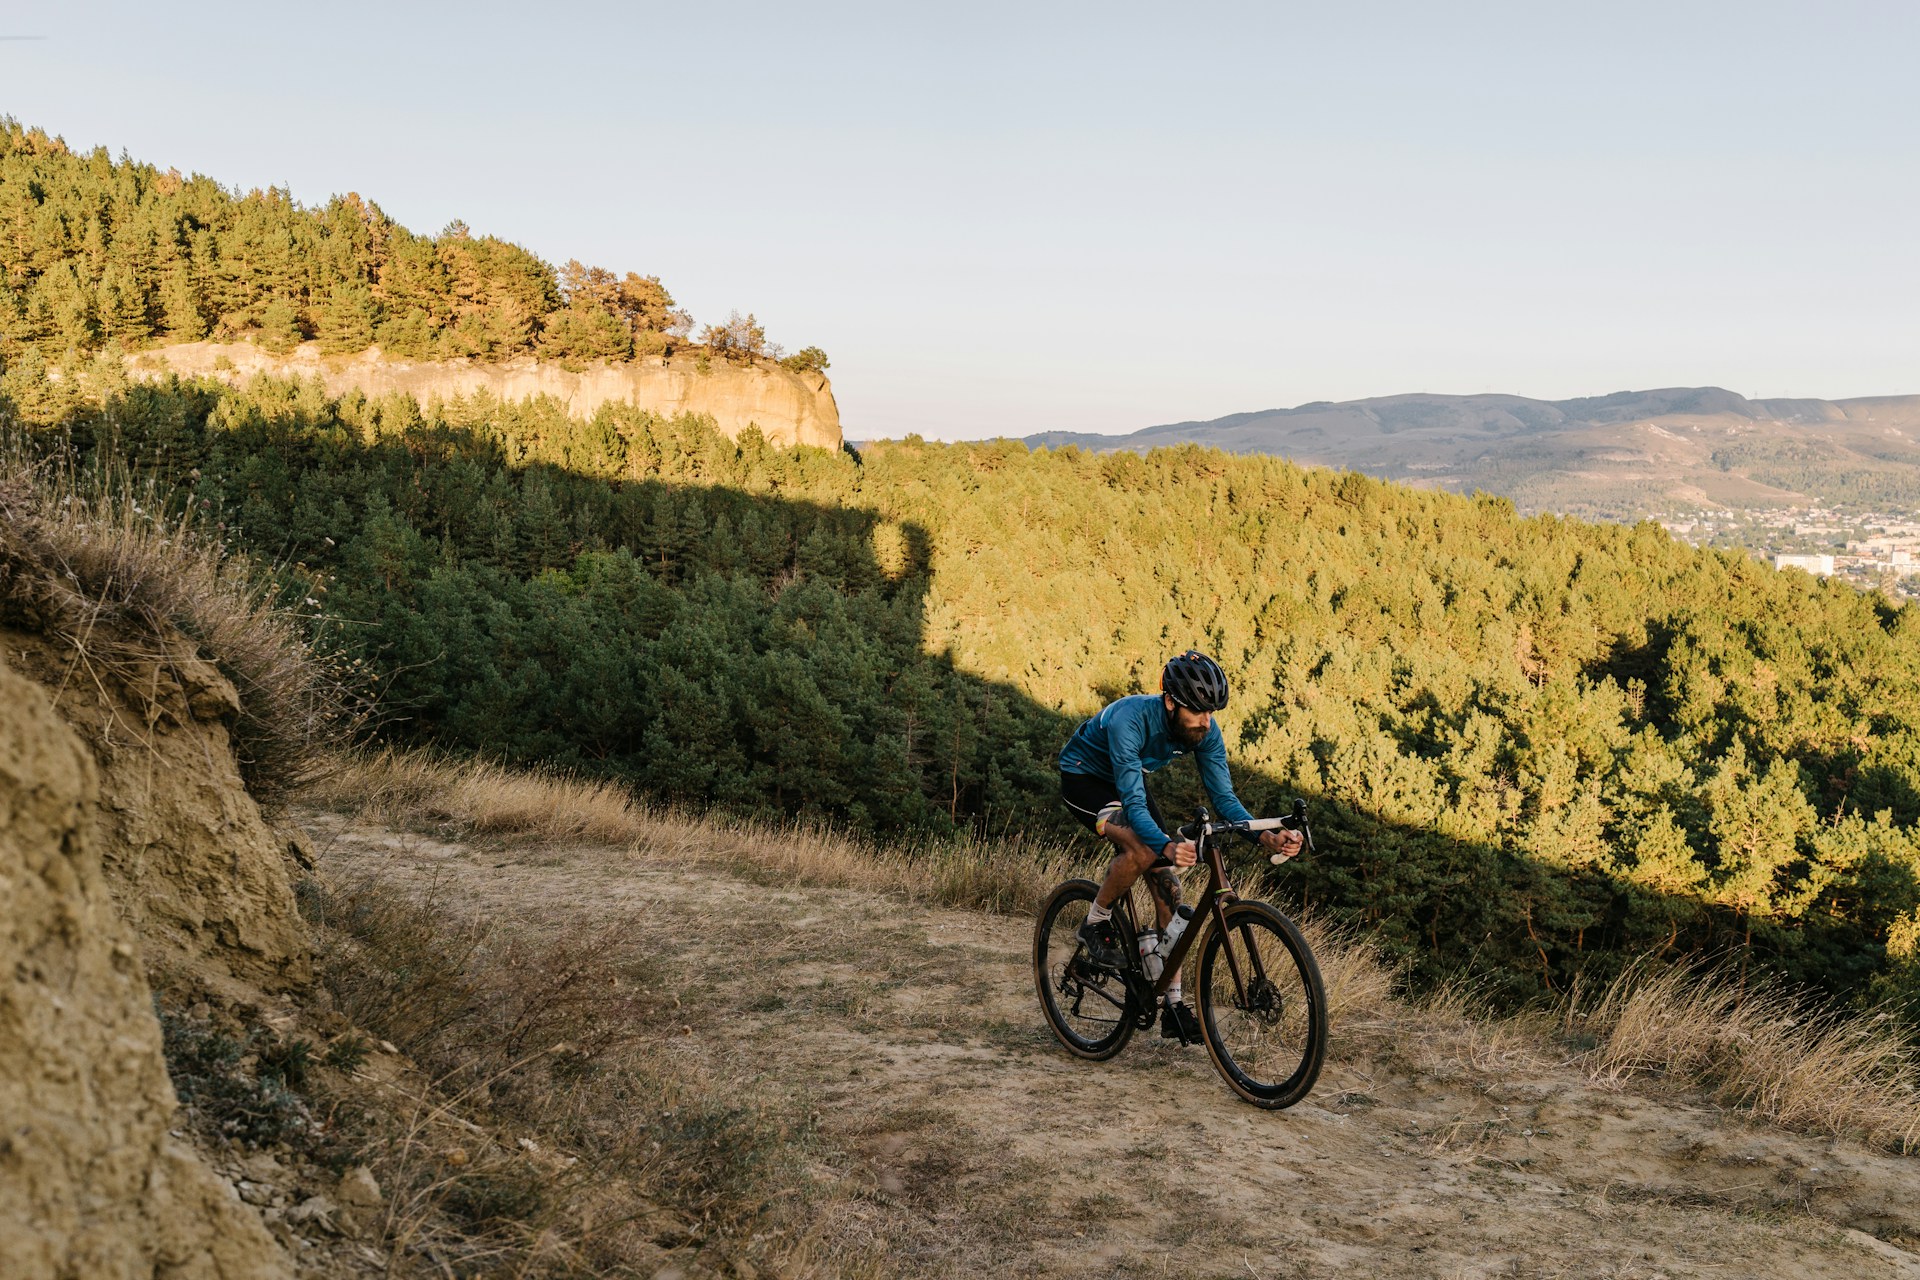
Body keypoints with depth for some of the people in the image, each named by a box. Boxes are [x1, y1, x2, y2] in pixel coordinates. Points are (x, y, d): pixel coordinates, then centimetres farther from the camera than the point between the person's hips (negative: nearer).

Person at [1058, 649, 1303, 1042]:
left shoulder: (1206, 731, -21)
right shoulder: (1131, 718, -38)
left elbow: (1223, 796, -18)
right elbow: (1134, 803, -42)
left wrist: (1266, 838, -35)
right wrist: (1168, 846, -60)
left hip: (1128, 782, 6)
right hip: (1083, 777, -6)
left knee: (1168, 888, -5)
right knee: (1141, 851, -34)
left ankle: (1174, 1007, 2)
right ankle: (1096, 925, -6)